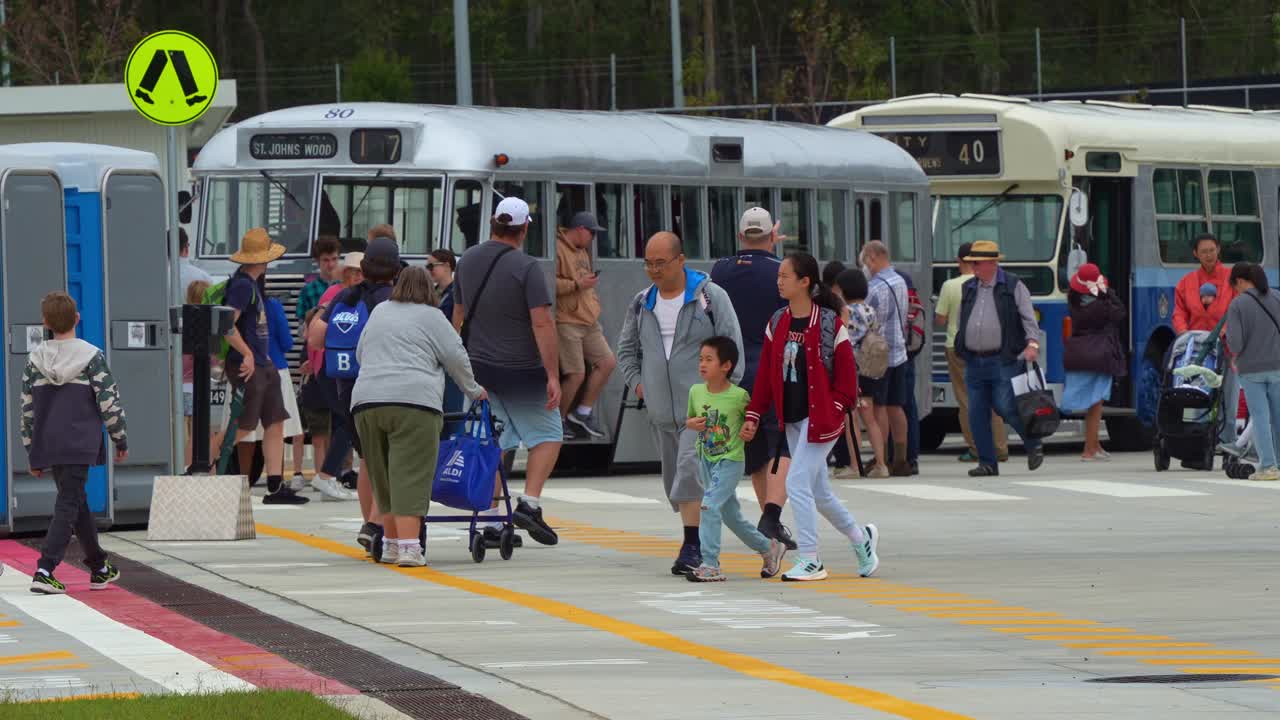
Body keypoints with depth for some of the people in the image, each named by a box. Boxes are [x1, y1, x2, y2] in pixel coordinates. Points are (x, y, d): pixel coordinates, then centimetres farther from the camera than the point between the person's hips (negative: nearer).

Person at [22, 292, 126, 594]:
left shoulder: (35, 360, 4)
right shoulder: (92, 357, -6)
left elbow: (27, 409, 7)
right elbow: (109, 402, -6)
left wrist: (32, 454, 15)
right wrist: (121, 441, 7)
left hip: (46, 445, 5)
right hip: (79, 445, -5)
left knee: (77, 501, 19)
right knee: (68, 505, -6)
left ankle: (99, 568, 30)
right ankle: (45, 572, -20)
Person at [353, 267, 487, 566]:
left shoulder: (379, 312, 21)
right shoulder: (431, 317, 5)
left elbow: (360, 354, 30)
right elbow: (456, 357, 4)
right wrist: (473, 390, 17)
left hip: (366, 400, 5)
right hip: (413, 402, -5)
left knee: (383, 477, 13)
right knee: (410, 478, -9)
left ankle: (391, 544, 17)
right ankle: (408, 546, -17)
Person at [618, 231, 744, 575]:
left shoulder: (710, 297, -3)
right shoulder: (642, 303, 12)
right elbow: (627, 348, 24)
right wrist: (637, 382, 10)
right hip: (662, 410, 6)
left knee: (691, 470, -19)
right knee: (675, 479, 9)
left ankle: (692, 546, -19)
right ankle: (703, 542, 20)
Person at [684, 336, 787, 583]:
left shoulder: (738, 396, -13)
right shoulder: (696, 392, 0)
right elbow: (689, 418, 15)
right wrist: (692, 423, -6)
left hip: (730, 460, -6)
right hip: (706, 459, 6)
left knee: (710, 505, -20)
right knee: (730, 514, 15)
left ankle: (710, 565, -17)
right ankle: (768, 548, 34)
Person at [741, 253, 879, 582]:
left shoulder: (829, 324, -11)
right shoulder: (778, 324, 8)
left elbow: (846, 375, -8)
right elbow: (765, 375, 11)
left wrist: (834, 408, -15)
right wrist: (753, 416, 8)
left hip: (820, 419, -7)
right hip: (792, 419, 7)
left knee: (797, 483, -13)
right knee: (818, 492, 12)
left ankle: (810, 561, -7)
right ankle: (861, 539, 32)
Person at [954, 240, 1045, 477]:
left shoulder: (1013, 286, 0)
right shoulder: (967, 289, 16)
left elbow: (1028, 317, -6)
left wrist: (1032, 343, -20)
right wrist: (960, 347, 18)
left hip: (1004, 361, -6)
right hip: (974, 362, 6)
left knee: (1006, 407, -12)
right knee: (977, 413, 2)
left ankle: (1033, 446, 10)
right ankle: (987, 463, 8)